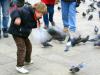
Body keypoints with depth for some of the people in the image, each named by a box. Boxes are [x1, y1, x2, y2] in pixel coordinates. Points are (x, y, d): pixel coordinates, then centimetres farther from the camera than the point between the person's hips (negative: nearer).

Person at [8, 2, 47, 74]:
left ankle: (27, 60, 44)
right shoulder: (26, 12, -30)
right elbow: (15, 12, -35)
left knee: (28, 46, 20)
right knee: (22, 48, -11)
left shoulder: (34, 16, 0)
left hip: (24, 33, 9)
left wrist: (36, 23, -7)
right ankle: (19, 66, -1)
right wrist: (17, 18, -54)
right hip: (16, 32, -9)